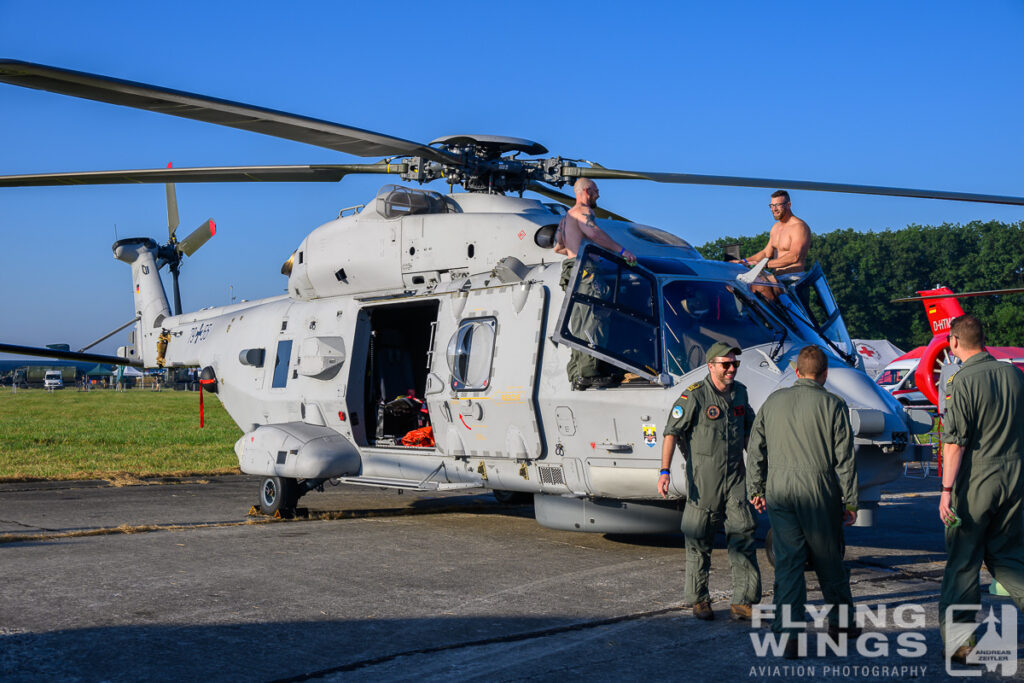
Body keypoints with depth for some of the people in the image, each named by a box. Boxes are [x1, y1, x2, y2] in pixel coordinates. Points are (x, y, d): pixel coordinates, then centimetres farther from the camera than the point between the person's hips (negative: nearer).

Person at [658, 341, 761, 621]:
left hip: (735, 477, 5)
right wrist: (665, 471, -22)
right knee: (699, 541, 5)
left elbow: (750, 431, 23)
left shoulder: (739, 392, 9)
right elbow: (672, 432, -13)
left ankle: (743, 602, 6)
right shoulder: (694, 396, -10)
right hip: (703, 479, -5)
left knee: (743, 537, -1)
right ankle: (699, 600, 19)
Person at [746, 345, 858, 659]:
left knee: (787, 561, 3)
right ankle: (840, 623, 27)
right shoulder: (833, 406, -3)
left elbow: (755, 451, 12)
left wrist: (755, 489, 20)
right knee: (829, 560, 12)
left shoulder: (773, 402, 8)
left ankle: (787, 631, -1)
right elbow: (844, 459, -3)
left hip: (778, 489, 3)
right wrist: (850, 501, 3)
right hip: (818, 491, -2)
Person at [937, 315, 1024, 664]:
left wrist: (947, 489, -14)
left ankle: (958, 638, 9)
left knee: (962, 560, 5)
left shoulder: (964, 382, -13)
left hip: (977, 479, -6)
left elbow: (955, 441, -17)